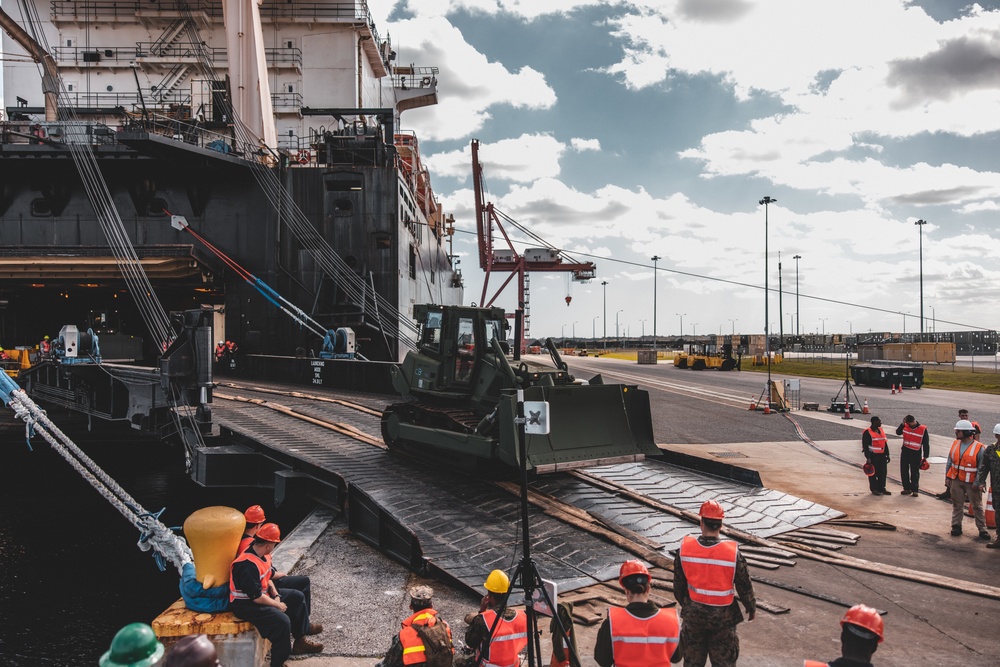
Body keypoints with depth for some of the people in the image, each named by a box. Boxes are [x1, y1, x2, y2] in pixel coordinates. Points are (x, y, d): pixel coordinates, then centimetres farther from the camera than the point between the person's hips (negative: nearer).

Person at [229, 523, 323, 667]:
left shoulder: (262, 554, -2)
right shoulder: (248, 565, -32)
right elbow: (257, 597, -30)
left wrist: (276, 594, -1)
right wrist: (277, 605, -16)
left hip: (262, 593, 10)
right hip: (246, 605, -10)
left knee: (297, 597, 13)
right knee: (282, 621, -28)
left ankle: (301, 639, 27)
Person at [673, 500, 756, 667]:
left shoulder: (684, 549, -13)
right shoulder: (732, 552, -20)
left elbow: (678, 584, -2)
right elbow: (745, 586, -8)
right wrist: (751, 608, 12)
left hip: (693, 614, 2)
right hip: (722, 616, -2)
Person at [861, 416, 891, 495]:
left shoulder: (881, 430, 13)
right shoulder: (867, 432, -11)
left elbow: (885, 443, 19)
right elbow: (865, 446, -14)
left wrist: (887, 455, 16)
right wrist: (868, 458, -18)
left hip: (882, 456, 7)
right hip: (873, 456, -7)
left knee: (882, 473, 11)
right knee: (873, 473, 0)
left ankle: (881, 488, 22)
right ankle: (874, 489, 10)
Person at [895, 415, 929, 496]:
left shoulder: (923, 429, -8)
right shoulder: (905, 426, 1)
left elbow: (926, 444, -5)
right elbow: (898, 432, -12)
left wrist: (925, 456, -5)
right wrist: (903, 424, -20)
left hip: (916, 453, -4)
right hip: (905, 452, 4)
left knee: (915, 472, 0)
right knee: (904, 471, 8)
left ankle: (915, 490, 10)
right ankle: (907, 488, 20)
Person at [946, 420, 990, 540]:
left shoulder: (978, 447, -13)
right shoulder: (955, 444, 3)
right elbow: (950, 461, 10)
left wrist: (977, 483, -15)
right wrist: (948, 476, 7)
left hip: (972, 483, -4)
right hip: (956, 480, 4)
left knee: (977, 506, 6)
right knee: (957, 505, 11)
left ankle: (982, 529, 15)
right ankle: (956, 526, 20)